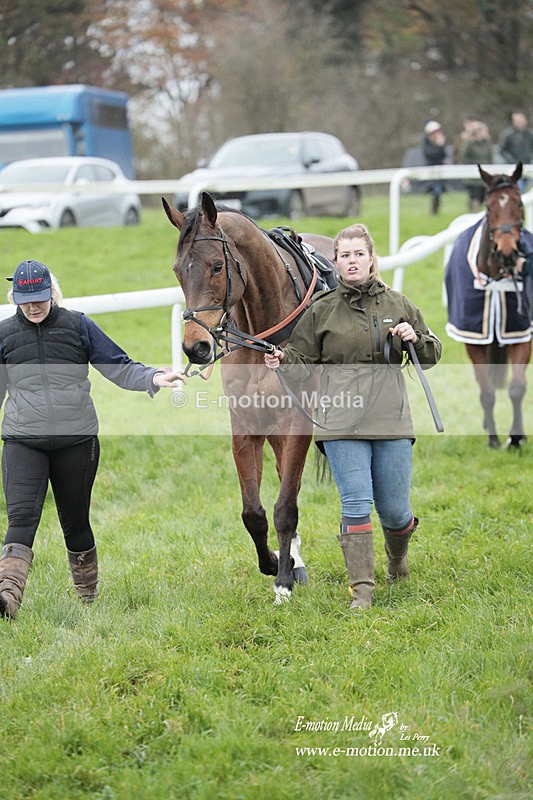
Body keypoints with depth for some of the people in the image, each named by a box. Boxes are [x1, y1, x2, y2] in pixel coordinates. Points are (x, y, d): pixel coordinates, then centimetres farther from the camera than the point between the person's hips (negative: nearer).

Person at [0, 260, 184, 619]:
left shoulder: (78, 326, 1)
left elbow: (119, 367, 1)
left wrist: (153, 378, -17)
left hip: (77, 440, 0)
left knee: (75, 520, 11)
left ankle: (89, 595, 29)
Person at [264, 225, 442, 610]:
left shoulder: (398, 304, 9)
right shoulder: (321, 310, 5)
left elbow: (432, 355, 15)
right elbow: (304, 360, 8)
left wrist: (415, 339, -6)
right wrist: (283, 361, -13)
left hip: (391, 420, 1)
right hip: (342, 422, -1)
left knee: (394, 508, 6)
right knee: (356, 504, -9)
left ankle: (398, 555, 40)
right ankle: (362, 590, -3)